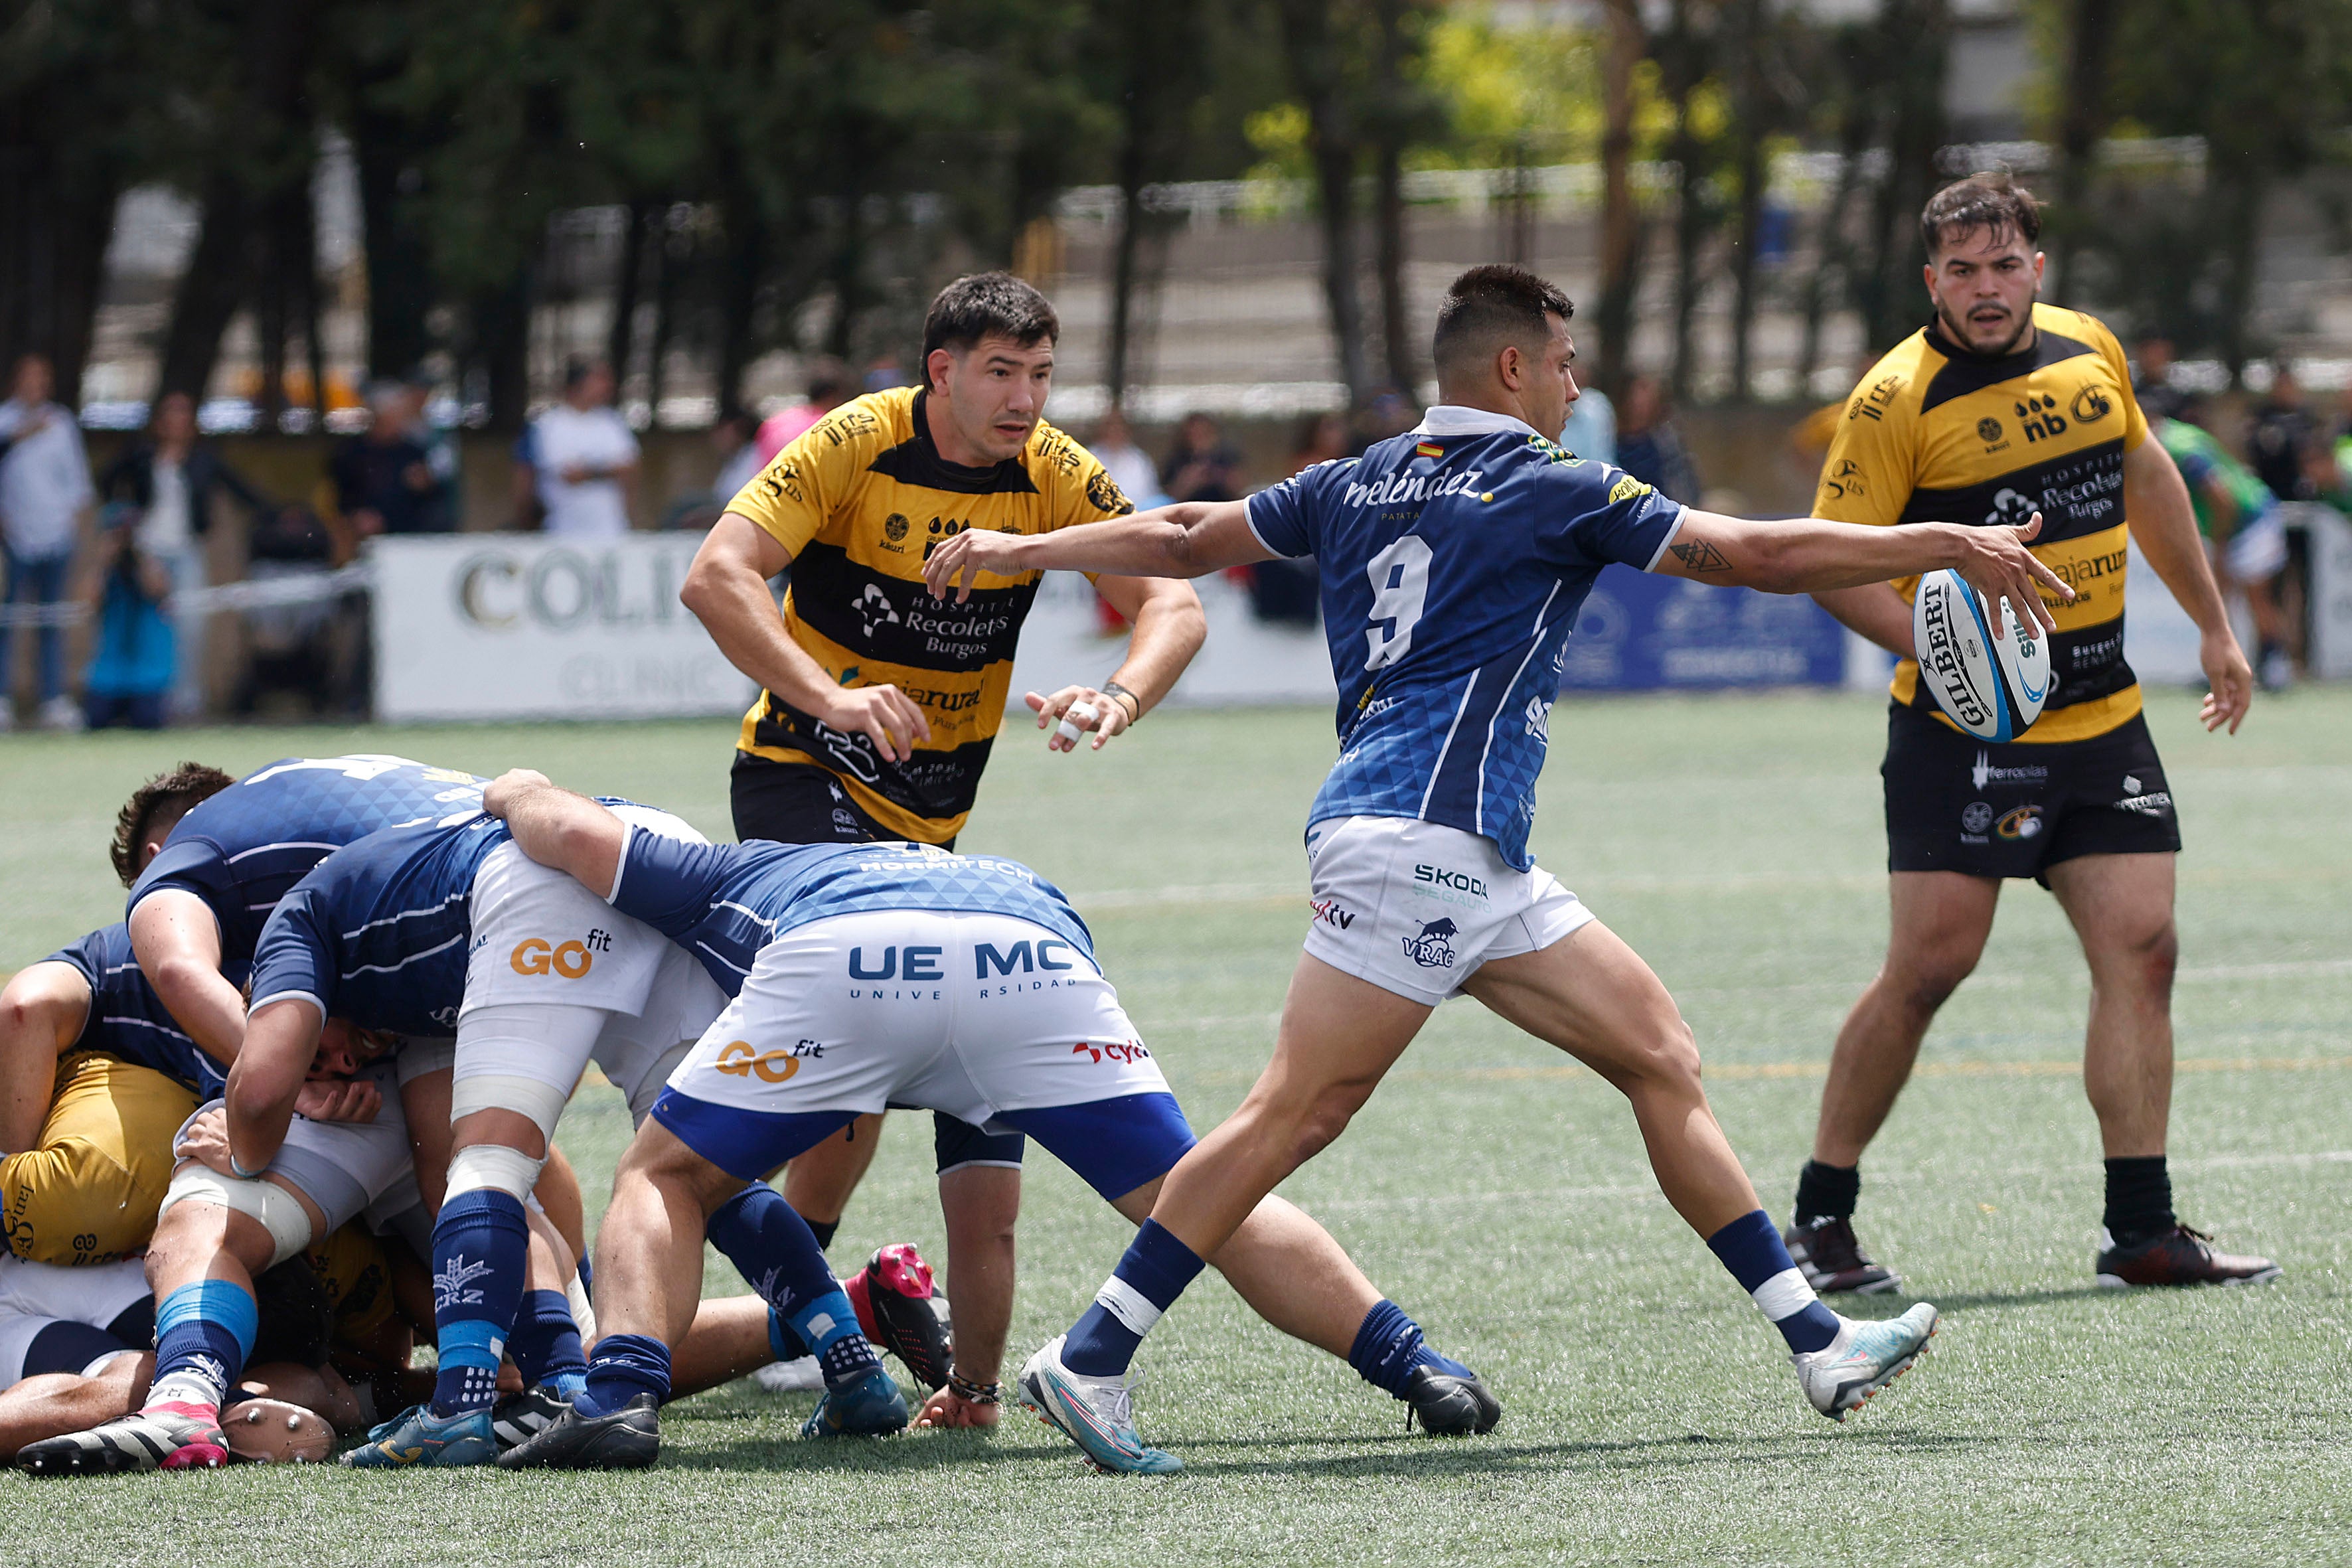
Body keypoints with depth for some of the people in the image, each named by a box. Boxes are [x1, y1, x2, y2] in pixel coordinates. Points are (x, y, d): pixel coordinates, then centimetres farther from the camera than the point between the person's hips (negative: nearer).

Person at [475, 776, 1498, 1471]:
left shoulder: (734, 878, 43)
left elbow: (577, 831, 25)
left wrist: (517, 797, 50)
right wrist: (975, 1384, 64)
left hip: (835, 957, -3)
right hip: (1041, 960, 3)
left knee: (665, 1179, 15)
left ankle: (622, 1397, -8)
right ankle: (1417, 1370, 1)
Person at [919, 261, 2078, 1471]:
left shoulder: (1358, 486, 19)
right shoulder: (1550, 491, -2)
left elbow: (1183, 538, 24)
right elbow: (1762, 556, -2)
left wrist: (1018, 551, 37)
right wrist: (1946, 544, 5)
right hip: (1415, 836, -9)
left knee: (1660, 1055, 6)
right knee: (1297, 1112, -11)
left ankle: (1817, 1344, 4)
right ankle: (1090, 1361, -12)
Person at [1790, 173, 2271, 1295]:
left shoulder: (2090, 351, 5)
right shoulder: (1900, 398, -13)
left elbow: (2145, 478, 22)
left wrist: (2212, 625, 25)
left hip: (2102, 719, 6)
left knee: (2141, 948, -2)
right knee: (1929, 964, -9)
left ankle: (2141, 1231, 2)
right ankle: (1819, 1218, 3)